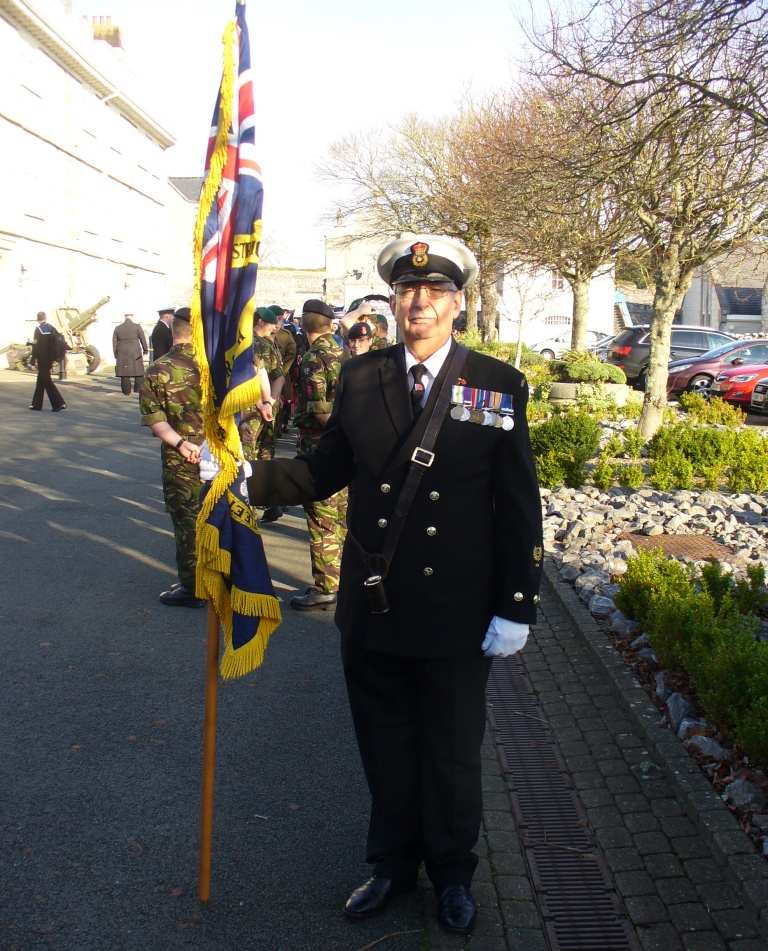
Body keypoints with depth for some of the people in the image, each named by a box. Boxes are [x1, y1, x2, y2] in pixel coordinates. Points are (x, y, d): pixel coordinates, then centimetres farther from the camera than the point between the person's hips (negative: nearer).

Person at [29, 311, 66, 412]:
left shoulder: (38, 329, -12)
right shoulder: (52, 328, 6)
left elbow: (36, 346, -16)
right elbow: (58, 342, 8)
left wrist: (34, 360, -14)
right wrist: (54, 358, 13)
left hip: (42, 360, -7)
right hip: (50, 359, 7)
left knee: (46, 381, -3)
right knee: (40, 381, 15)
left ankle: (59, 403, -10)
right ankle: (37, 404, 21)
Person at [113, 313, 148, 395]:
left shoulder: (117, 328, 3)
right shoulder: (137, 327, -6)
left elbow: (114, 342, 5)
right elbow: (143, 339, -4)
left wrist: (116, 354, 12)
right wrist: (145, 349, 9)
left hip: (122, 354, 2)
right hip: (135, 353, -2)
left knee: (124, 373, 5)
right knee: (138, 372, 7)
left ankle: (126, 391, 4)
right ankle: (138, 389, 4)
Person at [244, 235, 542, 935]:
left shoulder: (499, 386, -7)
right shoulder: (359, 378, 1)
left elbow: (519, 506, -7)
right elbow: (326, 468, 5)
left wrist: (517, 608, -9)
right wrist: (249, 479, -10)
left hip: (456, 618, -2)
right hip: (371, 609, 3)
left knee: (452, 753, 16)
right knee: (385, 748, 19)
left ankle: (452, 872, 42)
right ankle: (394, 863, 43)